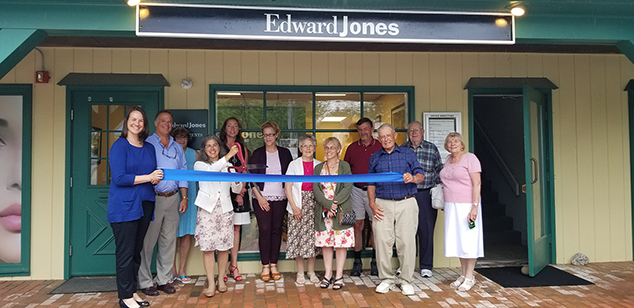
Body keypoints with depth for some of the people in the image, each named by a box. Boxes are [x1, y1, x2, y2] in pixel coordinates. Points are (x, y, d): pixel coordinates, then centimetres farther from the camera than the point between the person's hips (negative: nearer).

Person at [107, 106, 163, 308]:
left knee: (137, 251, 12)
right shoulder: (119, 146, -6)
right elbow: (119, 178, -15)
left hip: (144, 204, 6)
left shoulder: (149, 148, 13)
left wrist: (157, 178, -4)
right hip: (124, 206, -6)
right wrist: (148, 177, -16)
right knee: (125, 252, -2)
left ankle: (132, 291, 23)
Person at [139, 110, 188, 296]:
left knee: (169, 241, 8)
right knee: (148, 241, -2)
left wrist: (184, 198, 10)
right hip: (153, 198, -5)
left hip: (173, 198, 5)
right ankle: (145, 282, 9)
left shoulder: (177, 148, 17)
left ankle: (164, 279, 18)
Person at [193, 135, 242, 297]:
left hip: (225, 208, 2)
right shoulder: (199, 165, 6)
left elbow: (237, 189, 12)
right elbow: (211, 170, -18)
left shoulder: (227, 165, 13)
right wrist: (229, 155, -23)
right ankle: (211, 284, 3)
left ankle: (221, 280, 17)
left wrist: (237, 181, -11)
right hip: (207, 208, -2)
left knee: (224, 246, 4)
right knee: (207, 247, -5)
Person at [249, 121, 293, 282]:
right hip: (262, 198, -2)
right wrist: (259, 197, -8)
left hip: (280, 197, 2)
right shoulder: (257, 153, 2)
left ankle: (274, 265, 15)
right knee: (264, 230, -4)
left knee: (277, 230, 5)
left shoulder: (285, 153, 7)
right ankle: (265, 266, 6)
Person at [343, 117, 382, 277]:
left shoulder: (380, 147, 2)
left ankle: (375, 263, 15)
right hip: (356, 190, 2)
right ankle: (357, 262, 12)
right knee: (357, 225, 3)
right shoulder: (352, 148, 9)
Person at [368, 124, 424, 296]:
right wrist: (372, 204, 2)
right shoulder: (375, 158, 14)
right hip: (383, 205, 2)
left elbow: (421, 175, 3)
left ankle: (406, 281, 10)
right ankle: (386, 279, 13)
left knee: (406, 242, -2)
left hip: (406, 204, -1)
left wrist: (413, 178, -21)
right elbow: (371, 184, 14)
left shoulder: (407, 154, 9)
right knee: (382, 241, -1)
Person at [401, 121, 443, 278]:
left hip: (426, 194, -1)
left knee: (426, 230, 3)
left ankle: (426, 266, 16)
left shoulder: (432, 148, 6)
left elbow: (439, 171, 8)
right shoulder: (401, 150, 8)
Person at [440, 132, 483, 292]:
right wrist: (445, 204, 9)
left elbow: (477, 184, -12)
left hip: (466, 205, -6)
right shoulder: (448, 159, 14)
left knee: (468, 240, -1)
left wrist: (475, 207, -19)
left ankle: (470, 277, 9)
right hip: (451, 206, 7)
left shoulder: (470, 158, -7)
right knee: (457, 240, 9)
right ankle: (463, 274, 19)